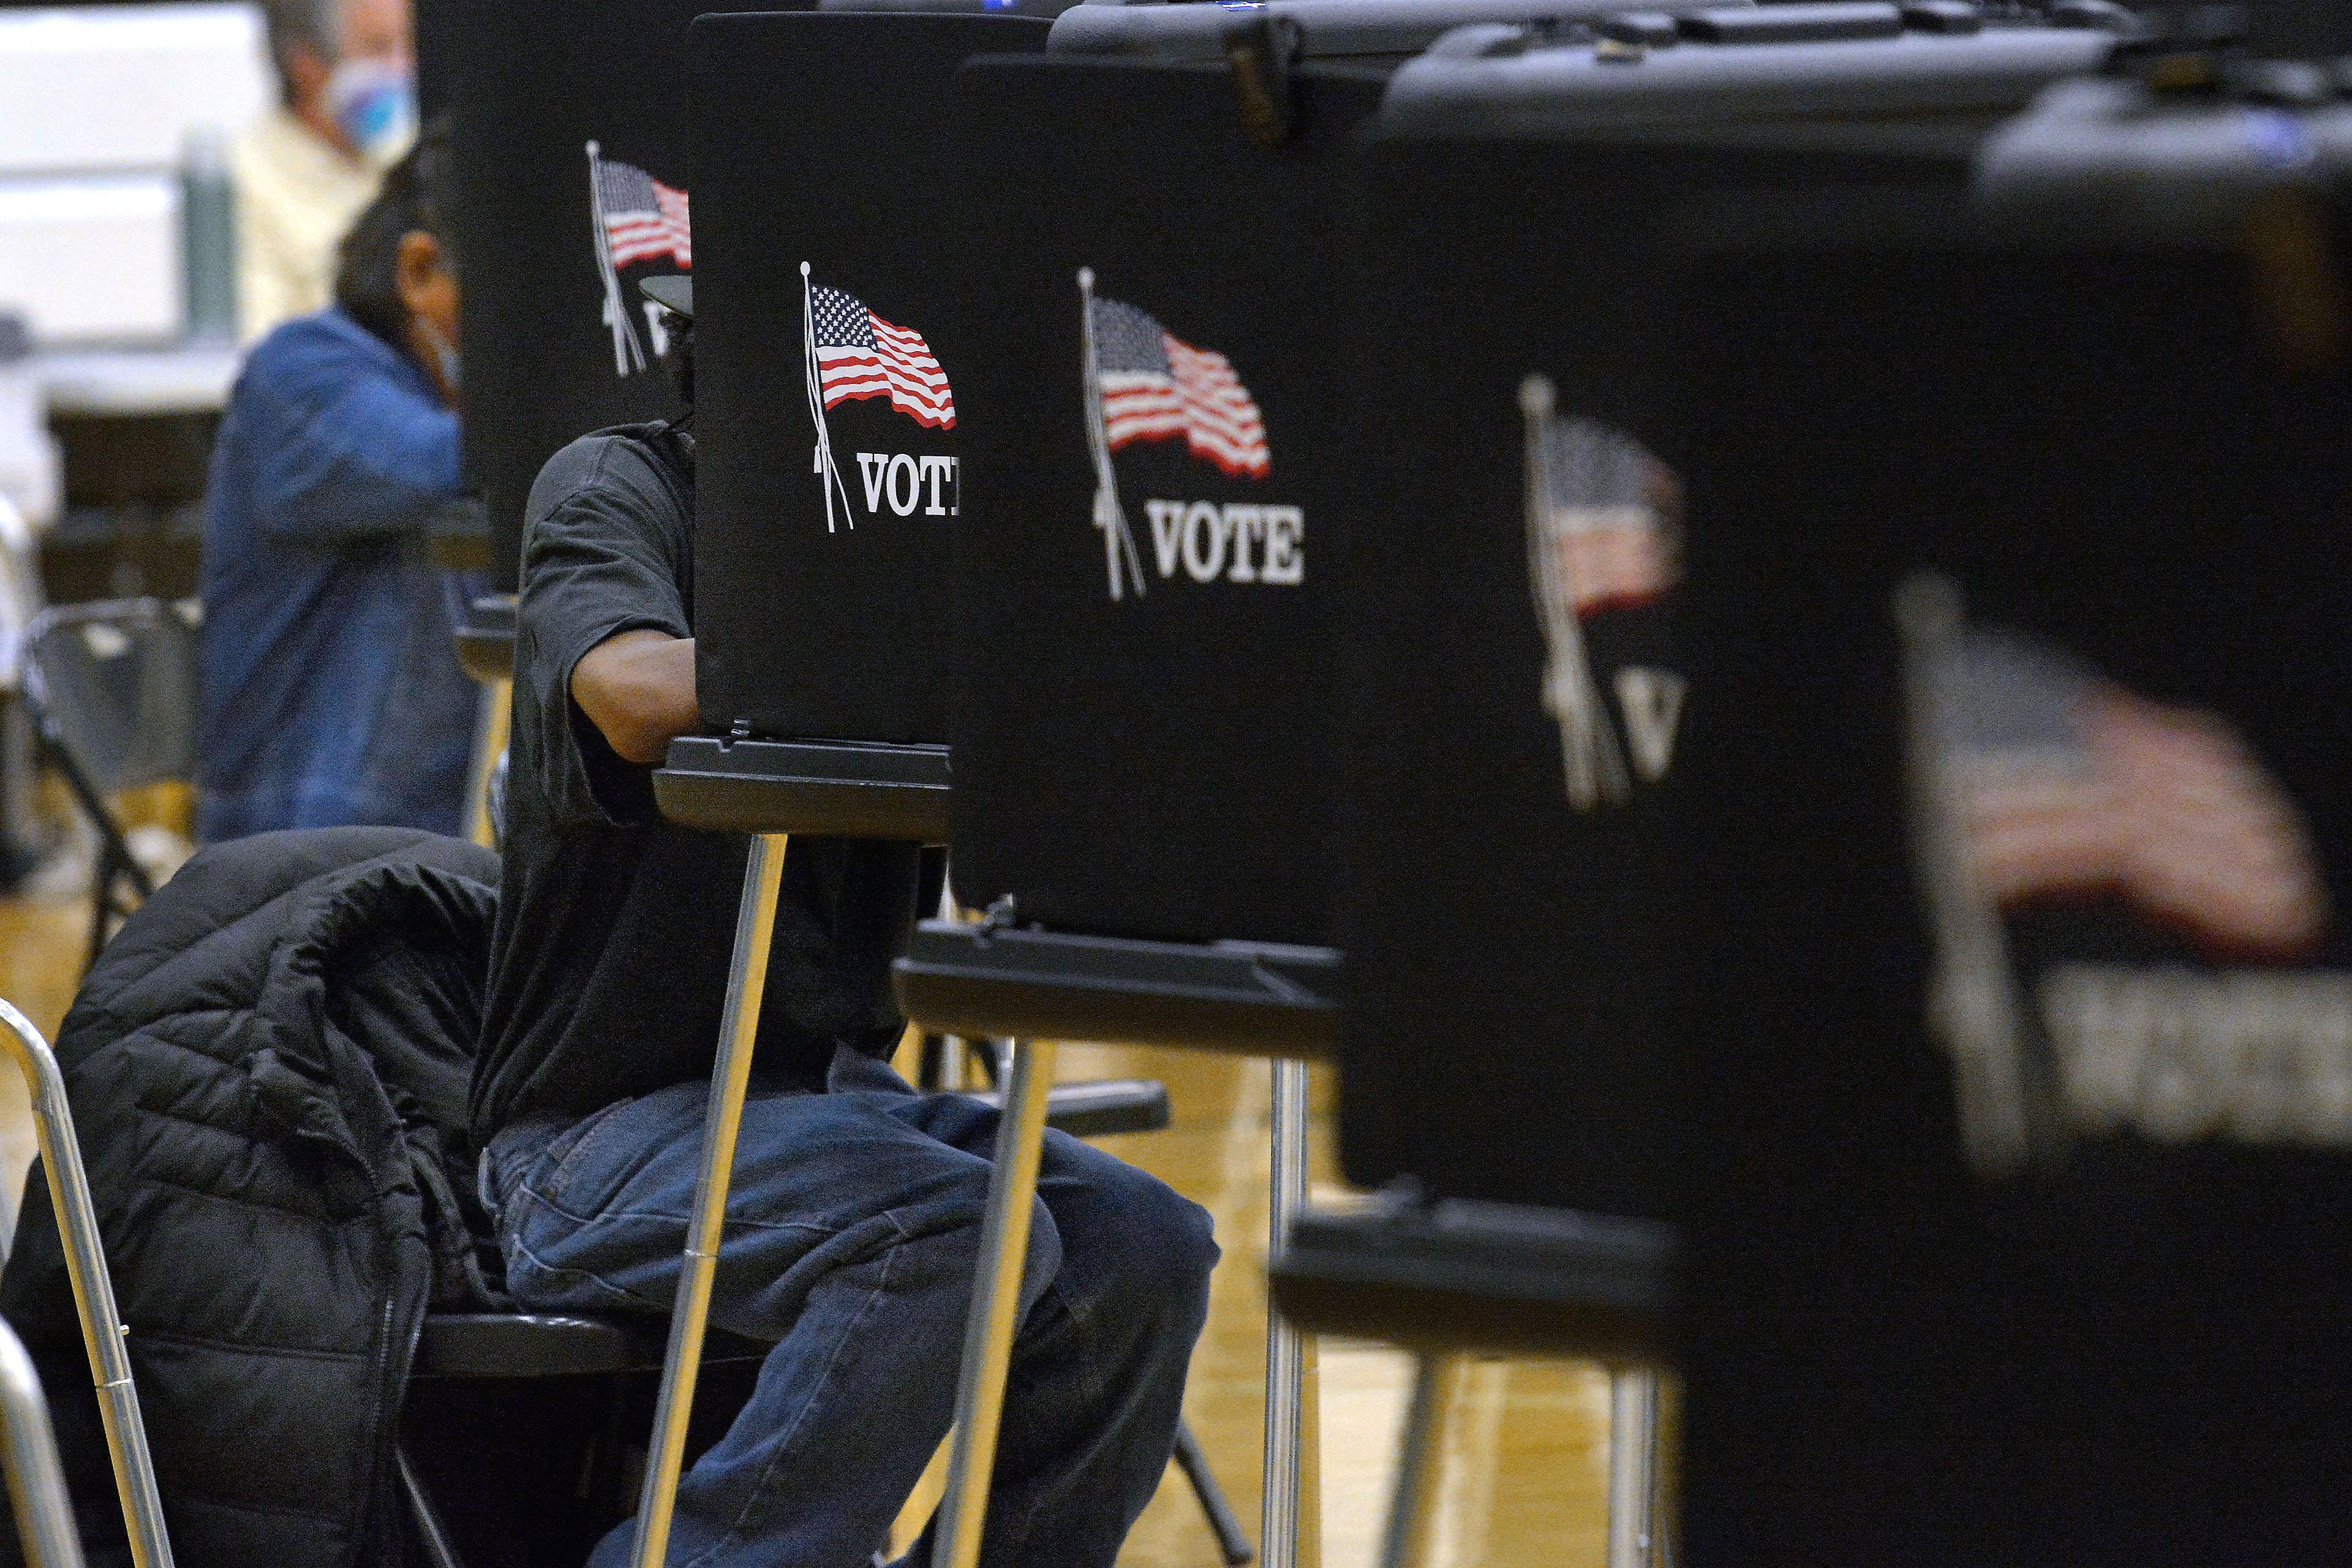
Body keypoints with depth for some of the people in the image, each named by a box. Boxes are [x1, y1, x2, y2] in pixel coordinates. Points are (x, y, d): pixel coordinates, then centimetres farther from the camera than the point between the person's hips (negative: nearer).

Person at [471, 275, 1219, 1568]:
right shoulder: (614, 489, -6)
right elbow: (642, 696, -29)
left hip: (828, 1095, 6)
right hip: (603, 1131, -6)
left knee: (1141, 1249, -16)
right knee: (960, 1236, -30)